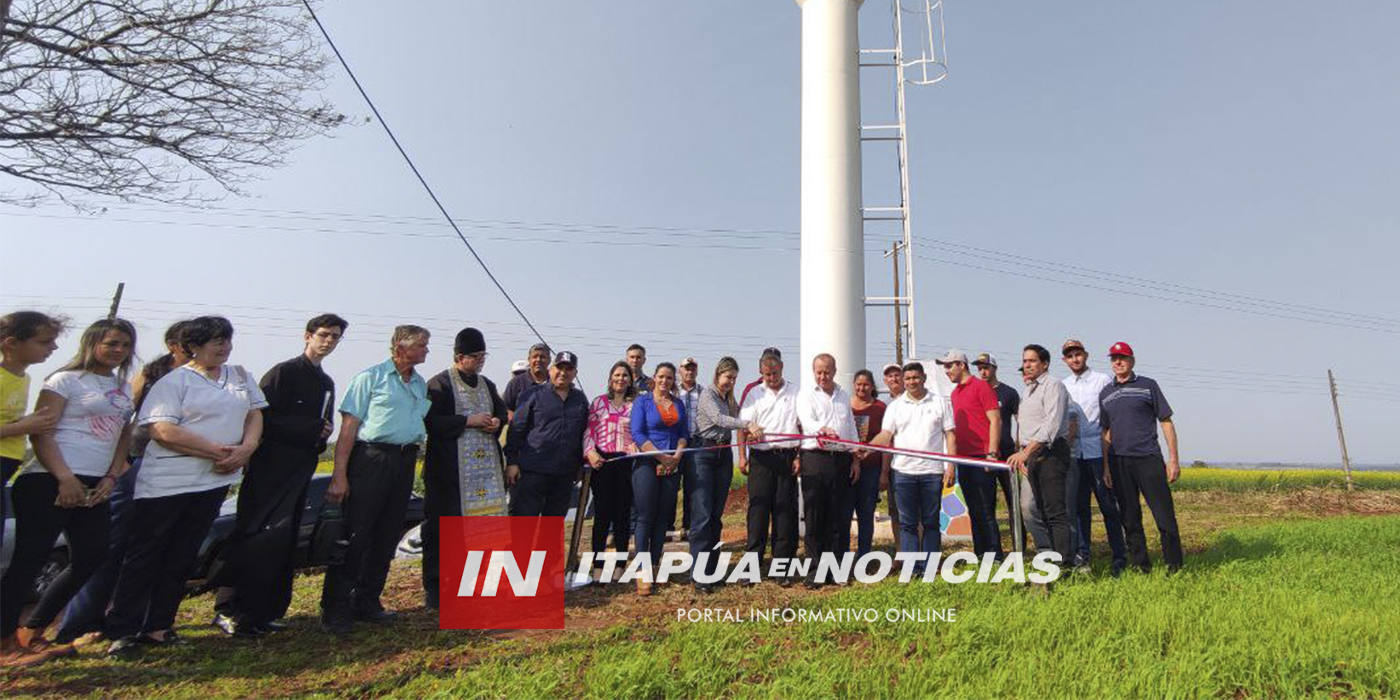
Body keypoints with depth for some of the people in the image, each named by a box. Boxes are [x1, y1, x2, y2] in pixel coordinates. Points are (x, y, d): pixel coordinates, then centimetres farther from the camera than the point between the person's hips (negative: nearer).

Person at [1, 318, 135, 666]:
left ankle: (32, 632, 21)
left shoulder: (125, 388, 17)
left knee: (91, 560, 5)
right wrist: (65, 478, -18)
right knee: (29, 560, -4)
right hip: (49, 482, -7)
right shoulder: (66, 380, -3)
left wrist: (111, 478, 5)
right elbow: (40, 432, -10)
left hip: (94, 489, 7)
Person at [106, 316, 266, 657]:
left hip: (215, 481, 5)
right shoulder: (174, 382, -6)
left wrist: (246, 448, -8)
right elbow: (163, 431, -16)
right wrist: (218, 451, -19)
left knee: (182, 558, 12)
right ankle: (123, 631, 14)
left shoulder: (241, 376, 11)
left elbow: (254, 415, 12)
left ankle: (158, 627, 22)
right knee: (144, 557, 4)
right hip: (166, 484, -5)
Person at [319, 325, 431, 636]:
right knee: (355, 536, -4)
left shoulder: (420, 384, 15)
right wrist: (340, 474, -13)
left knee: (387, 537, 10)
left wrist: (412, 459, 10)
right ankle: (335, 609, 7)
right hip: (371, 459, -6)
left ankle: (367, 603, 22)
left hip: (405, 463, 6)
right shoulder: (371, 377, -4)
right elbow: (349, 427, -8)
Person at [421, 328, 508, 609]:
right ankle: (434, 588, 12)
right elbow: (429, 420, -15)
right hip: (448, 468, -6)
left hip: (486, 467, 6)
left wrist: (497, 423, 1)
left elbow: (502, 411, 24)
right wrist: (468, 421, -18)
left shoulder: (487, 385, 15)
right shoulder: (439, 384, -5)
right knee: (441, 527, 1)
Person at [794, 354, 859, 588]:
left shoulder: (844, 396, 19)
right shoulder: (806, 395, 4)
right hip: (815, 458, -4)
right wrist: (823, 429, -35)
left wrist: (855, 459, 14)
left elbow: (851, 427, 21)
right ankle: (813, 570, 5)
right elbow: (806, 421, -14)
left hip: (841, 459, 4)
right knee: (814, 517, -2)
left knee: (839, 516, 7)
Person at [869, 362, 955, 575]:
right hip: (903, 471, 0)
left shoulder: (940, 403, 7)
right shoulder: (895, 406, 8)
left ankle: (929, 568, 15)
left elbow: (950, 435, 5)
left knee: (931, 523, 7)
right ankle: (911, 568, 8)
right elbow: (886, 436, 1)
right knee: (907, 523, 3)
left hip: (932, 471, 0)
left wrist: (951, 467, -3)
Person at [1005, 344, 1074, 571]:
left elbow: (1051, 426, -18)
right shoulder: (1029, 391, 21)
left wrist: (1025, 452, -24)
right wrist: (1023, 457, 17)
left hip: (1051, 453, -9)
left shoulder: (1053, 385, -6)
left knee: (1056, 512, -11)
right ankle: (1054, 556, 14)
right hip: (1031, 455, 9)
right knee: (1044, 511, 9)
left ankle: (1065, 563, -10)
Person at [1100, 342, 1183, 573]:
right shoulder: (1105, 394, 13)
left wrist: (1173, 459, -4)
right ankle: (1141, 568, 17)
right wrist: (1106, 467, 8)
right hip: (1119, 462, 3)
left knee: (1164, 515, -3)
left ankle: (1174, 567, 9)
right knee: (1130, 518, 7)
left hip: (1148, 459, -3)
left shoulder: (1148, 386, 5)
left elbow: (1166, 422, 4)